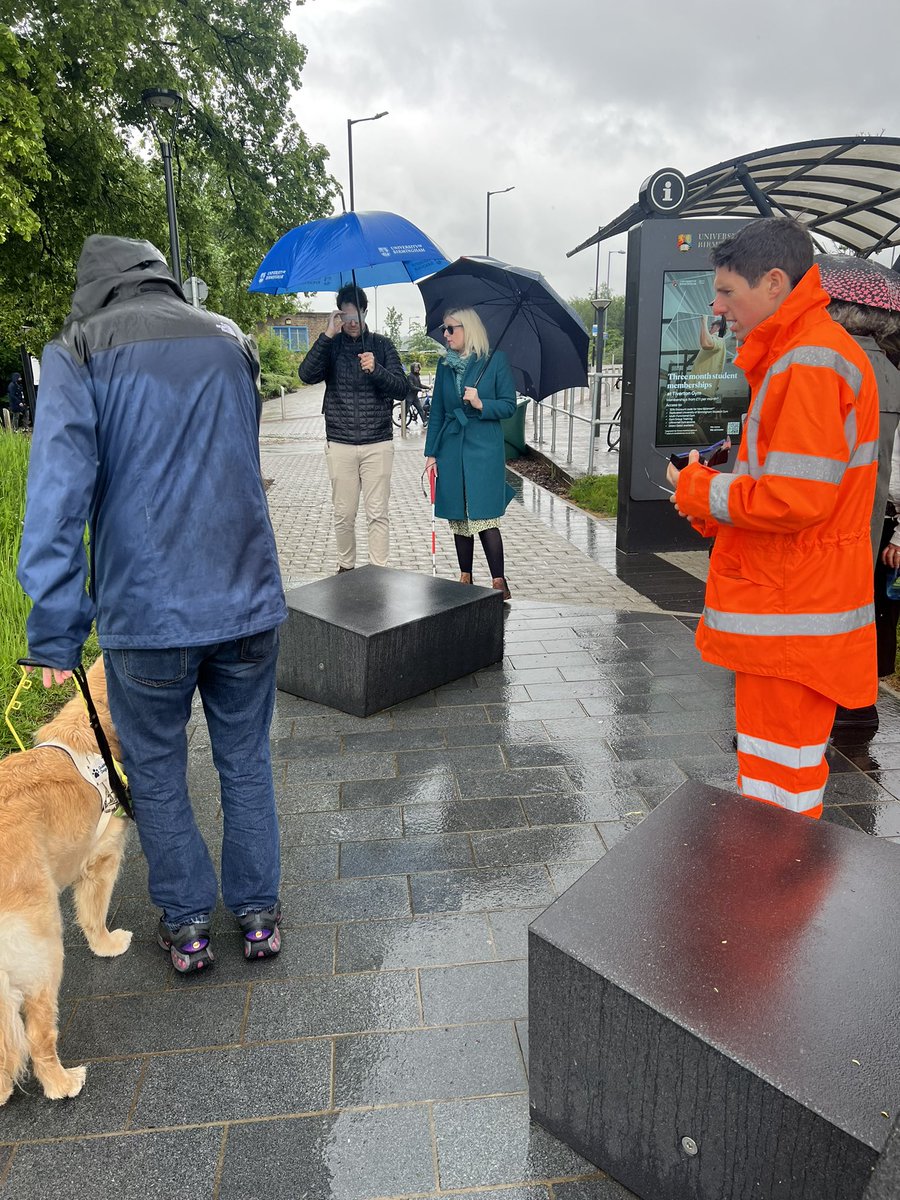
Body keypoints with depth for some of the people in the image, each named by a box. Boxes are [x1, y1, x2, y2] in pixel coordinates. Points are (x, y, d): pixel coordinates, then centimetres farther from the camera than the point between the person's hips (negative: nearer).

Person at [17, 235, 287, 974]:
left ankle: (186, 926, 29)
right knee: (246, 761, 18)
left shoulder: (77, 352, -2)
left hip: (145, 613, -3)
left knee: (156, 773, 16)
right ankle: (258, 913, 31)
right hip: (249, 599, 3)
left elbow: (59, 492, -13)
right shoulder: (232, 341, 11)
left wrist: (57, 629, -9)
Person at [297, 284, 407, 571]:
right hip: (340, 445, 1)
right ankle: (345, 566, 23)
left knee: (377, 513, -1)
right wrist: (328, 335, -18)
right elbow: (307, 375, -12)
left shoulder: (382, 345, 6)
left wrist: (376, 370, -20)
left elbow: (402, 388, -2)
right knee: (343, 514, 7)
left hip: (378, 444, 0)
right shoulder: (330, 345, 6)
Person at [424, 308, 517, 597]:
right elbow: (437, 411, 14)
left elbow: (509, 405, -2)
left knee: (485, 517, -9)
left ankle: (499, 582, -2)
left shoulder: (495, 360, -1)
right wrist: (431, 452, 10)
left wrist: (481, 404, -19)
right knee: (458, 517, 7)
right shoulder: (445, 365, 12)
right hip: (451, 449, 5)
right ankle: (465, 578, 18)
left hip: (485, 449, -5)